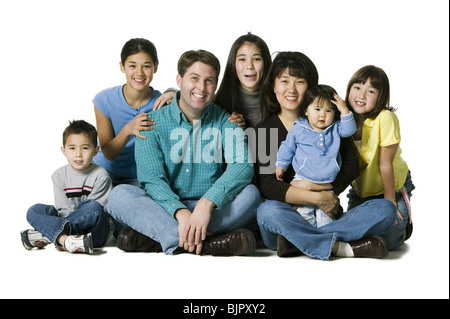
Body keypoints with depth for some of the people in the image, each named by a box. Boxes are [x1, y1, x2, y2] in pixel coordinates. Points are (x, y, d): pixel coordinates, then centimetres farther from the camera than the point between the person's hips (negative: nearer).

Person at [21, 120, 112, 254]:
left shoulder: (100, 175, -7)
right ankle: (64, 239, -39)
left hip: (94, 230, -3)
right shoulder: (59, 175, 3)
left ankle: (48, 235, -29)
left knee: (94, 207, -34)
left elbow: (94, 209, -11)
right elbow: (64, 209, -3)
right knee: (34, 211, -13)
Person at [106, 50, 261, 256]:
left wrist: (207, 203, -32)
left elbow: (243, 166, -14)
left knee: (250, 193, -26)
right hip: (165, 208, 0)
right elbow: (152, 179, -10)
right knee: (119, 195, -25)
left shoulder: (226, 122, 5)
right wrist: (181, 213, -31)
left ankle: (152, 235, -30)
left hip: (213, 210, 1)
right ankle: (208, 244, -38)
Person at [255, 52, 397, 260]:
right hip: (289, 216, -2)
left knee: (386, 208, -19)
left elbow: (352, 166, 0)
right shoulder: (265, 129, 4)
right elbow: (267, 185, -9)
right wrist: (317, 198, -17)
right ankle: (344, 248, -30)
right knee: (267, 210, -35)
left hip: (329, 215, 3)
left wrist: (311, 185, -14)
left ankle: (299, 241, -30)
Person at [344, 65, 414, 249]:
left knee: (388, 241, -12)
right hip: (360, 189, 4)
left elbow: (385, 164, -22)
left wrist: (389, 201, -14)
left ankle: (404, 221, 20)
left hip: (392, 186, -4)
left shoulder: (385, 118, -27)